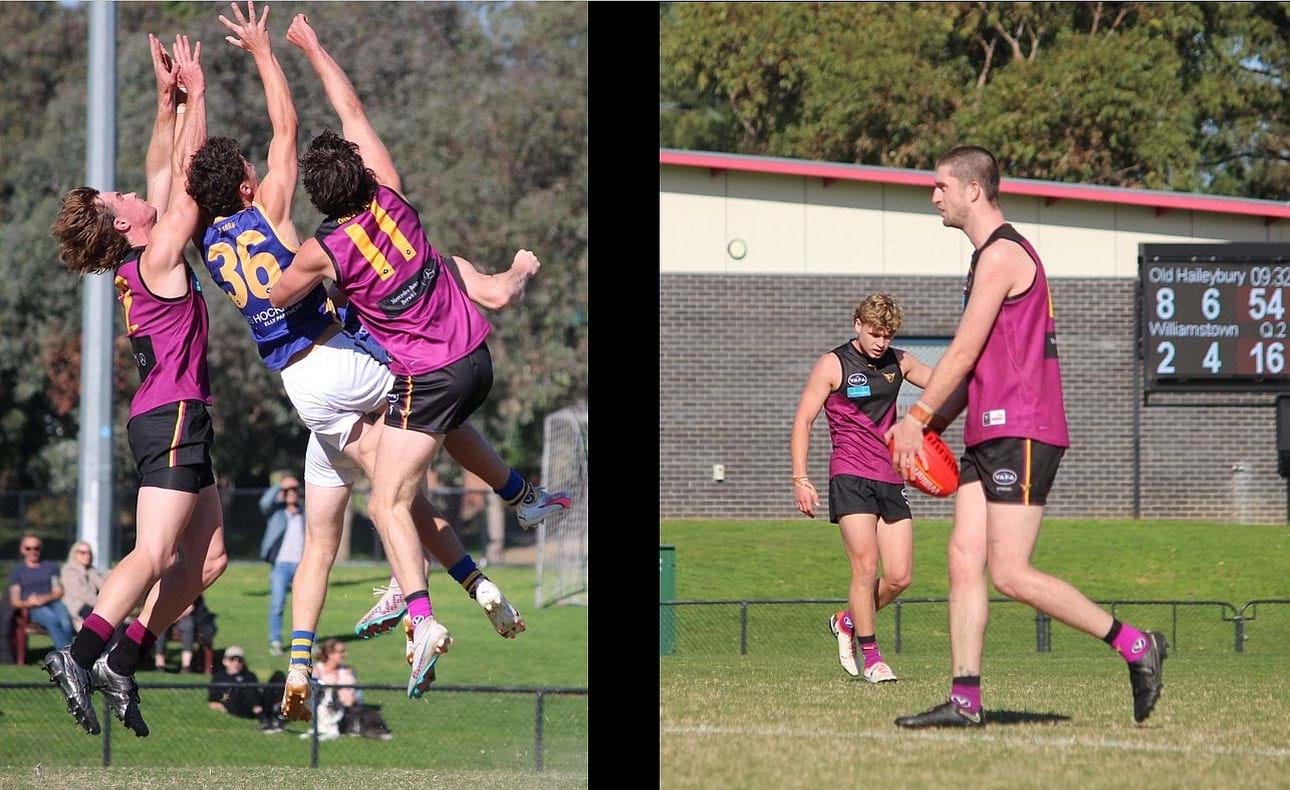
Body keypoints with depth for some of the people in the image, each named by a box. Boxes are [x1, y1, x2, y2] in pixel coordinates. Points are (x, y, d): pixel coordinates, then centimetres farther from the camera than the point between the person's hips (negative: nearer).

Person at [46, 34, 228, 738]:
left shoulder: (139, 261, 12)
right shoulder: (159, 257, -10)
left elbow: (165, 173, 20)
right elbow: (186, 177, -9)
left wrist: (168, 98, 17)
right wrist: (194, 95, -2)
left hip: (171, 418, 9)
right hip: (173, 416, -9)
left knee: (206, 557, 9)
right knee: (153, 555, -17)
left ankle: (121, 662, 2)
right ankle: (80, 653, -28)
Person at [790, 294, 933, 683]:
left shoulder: (899, 363, 12)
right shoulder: (833, 365, -2)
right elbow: (803, 420, -2)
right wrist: (800, 479, -10)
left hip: (890, 479, 5)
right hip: (850, 478, -5)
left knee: (899, 576, 0)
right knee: (866, 566, -15)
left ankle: (848, 622, 26)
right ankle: (871, 658, -5)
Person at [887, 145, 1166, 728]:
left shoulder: (1002, 255, -11)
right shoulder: (990, 256, 21)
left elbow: (964, 353, -13)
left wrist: (916, 419, -7)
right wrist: (932, 426, 18)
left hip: (1020, 433, -10)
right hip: (988, 435, 10)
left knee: (1009, 573, -13)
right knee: (964, 560, 1)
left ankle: (1135, 645, -5)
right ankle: (965, 699, -3)